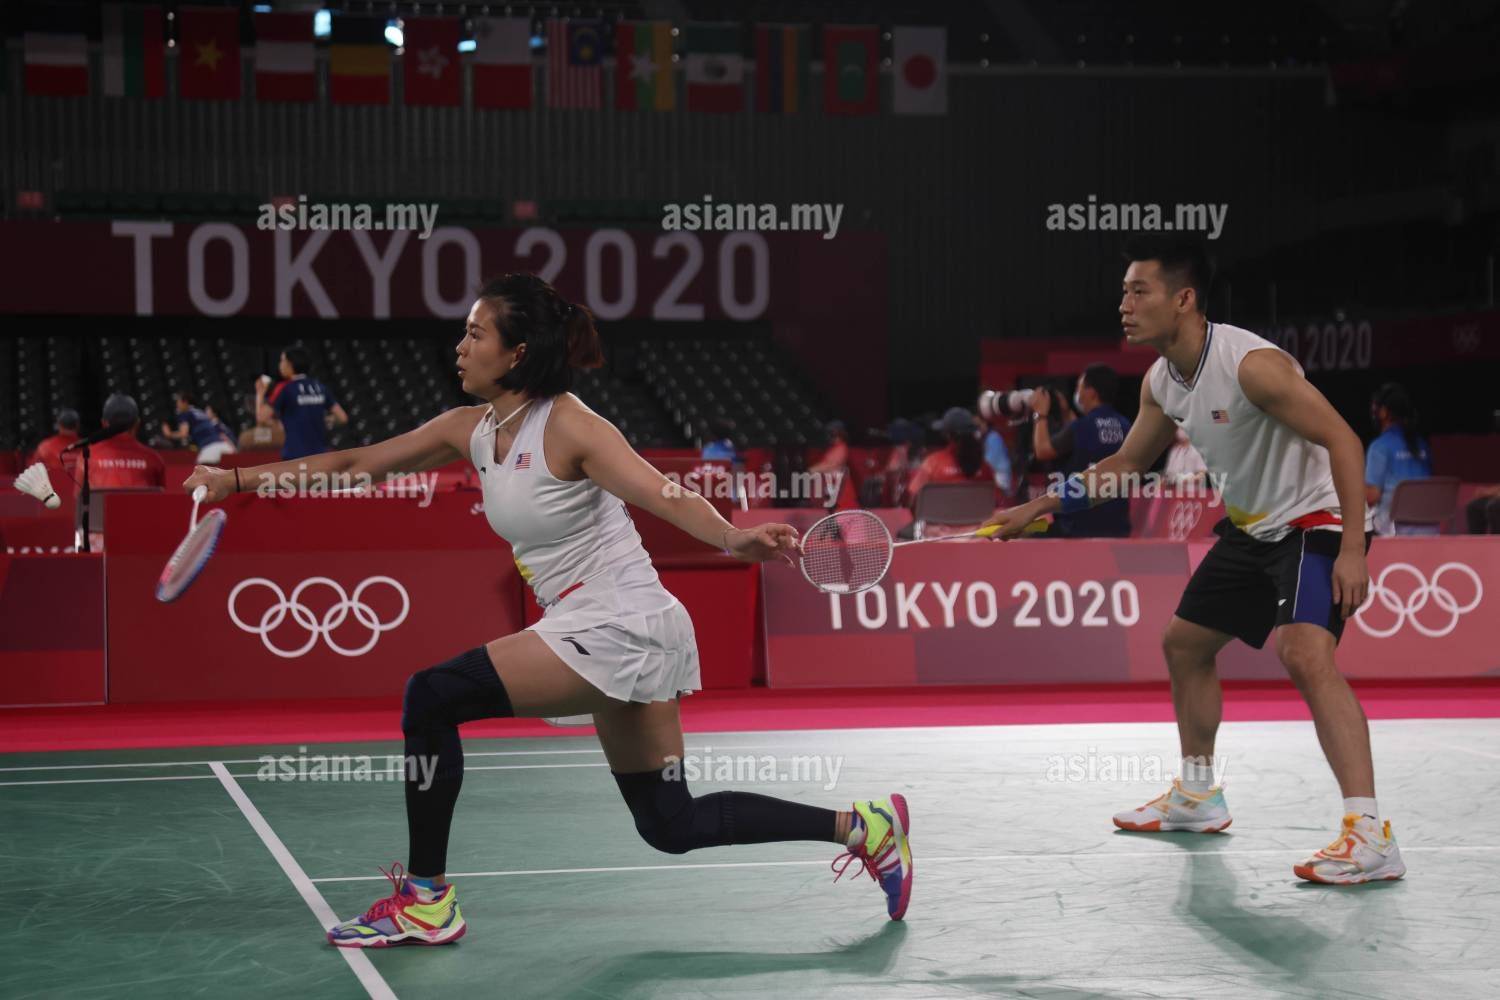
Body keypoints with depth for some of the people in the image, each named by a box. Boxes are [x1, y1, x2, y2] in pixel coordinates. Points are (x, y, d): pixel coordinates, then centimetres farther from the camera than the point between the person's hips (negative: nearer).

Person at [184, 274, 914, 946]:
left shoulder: (567, 426, -15)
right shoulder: (470, 429, 8)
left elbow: (662, 493, -27)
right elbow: (353, 463, 14)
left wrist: (734, 539, -46)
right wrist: (237, 480, 10)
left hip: (621, 627, -9)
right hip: (598, 637, 9)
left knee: (432, 696, -13)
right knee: (671, 825, 11)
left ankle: (425, 901, -3)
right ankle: (861, 825, 21)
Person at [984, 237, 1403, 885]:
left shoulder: (1252, 364, -26)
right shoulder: (1161, 382, 1)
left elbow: (1341, 439, -27)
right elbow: (1125, 464, 17)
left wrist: (1352, 549, -32)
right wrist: (1037, 509, 11)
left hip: (1316, 521, -10)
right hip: (1250, 527, 10)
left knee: (1305, 654, -29)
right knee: (1184, 642, 17)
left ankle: (1370, 836, -32)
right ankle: (1197, 796, 36)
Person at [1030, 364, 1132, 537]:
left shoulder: (1081, 427, -14)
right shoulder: (1124, 427, 6)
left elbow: (1043, 451, 0)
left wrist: (1040, 414, 13)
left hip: (1082, 525, -6)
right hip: (1116, 525, 6)